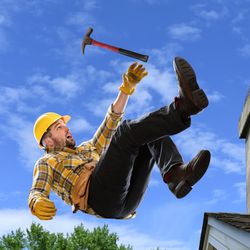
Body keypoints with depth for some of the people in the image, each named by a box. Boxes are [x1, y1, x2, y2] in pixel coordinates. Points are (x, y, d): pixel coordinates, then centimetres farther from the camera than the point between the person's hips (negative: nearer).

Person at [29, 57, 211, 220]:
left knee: (155, 134, 1)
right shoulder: (46, 162, 22)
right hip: (99, 197, -7)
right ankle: (183, 107, -40)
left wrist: (127, 88, 21)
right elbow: (36, 193, 3)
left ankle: (175, 174, -30)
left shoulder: (86, 148, 39)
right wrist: (38, 204, -24)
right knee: (126, 131, -19)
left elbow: (111, 122, 32)